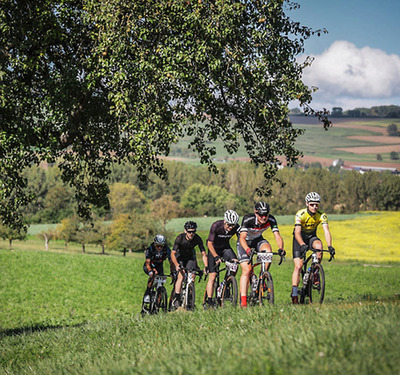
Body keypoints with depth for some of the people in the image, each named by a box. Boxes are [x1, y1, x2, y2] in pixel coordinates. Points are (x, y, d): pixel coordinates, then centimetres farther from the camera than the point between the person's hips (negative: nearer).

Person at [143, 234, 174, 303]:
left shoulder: (167, 250, -24)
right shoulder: (149, 250, -31)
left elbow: (171, 262, -23)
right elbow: (148, 262, -39)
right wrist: (150, 271, -57)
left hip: (159, 267, 3)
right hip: (149, 267, -2)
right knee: (154, 273, -35)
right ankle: (147, 294, -30)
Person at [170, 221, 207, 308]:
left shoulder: (197, 239, -23)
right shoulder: (180, 238, -29)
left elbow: (203, 254, -19)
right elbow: (172, 253, -28)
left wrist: (206, 266, -33)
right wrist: (177, 265, -43)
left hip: (190, 257, 3)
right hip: (180, 257, -3)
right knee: (181, 276, -23)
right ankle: (176, 299, -23)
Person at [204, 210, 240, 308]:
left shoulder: (236, 227, -20)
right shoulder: (216, 226, -29)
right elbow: (210, 243, -25)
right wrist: (216, 257, -36)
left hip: (225, 247, 3)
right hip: (214, 249, -3)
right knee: (212, 276, -11)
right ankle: (209, 301, -7)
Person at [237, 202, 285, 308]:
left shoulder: (271, 220, -23)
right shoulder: (248, 219, -33)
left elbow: (277, 236, -28)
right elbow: (242, 237, -41)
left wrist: (281, 248, -48)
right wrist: (248, 250, -60)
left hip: (258, 240, 3)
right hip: (245, 242, -3)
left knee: (268, 251, -31)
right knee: (246, 270, -18)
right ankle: (243, 301, -17)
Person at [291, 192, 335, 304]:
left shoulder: (322, 215, -18)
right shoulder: (300, 214, -25)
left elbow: (326, 231, -27)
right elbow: (297, 233, -33)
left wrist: (329, 246, -43)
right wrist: (302, 245, -50)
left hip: (312, 237, 2)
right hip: (300, 238, -2)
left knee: (319, 245, -33)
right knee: (298, 266, -15)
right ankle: (294, 294, -14)